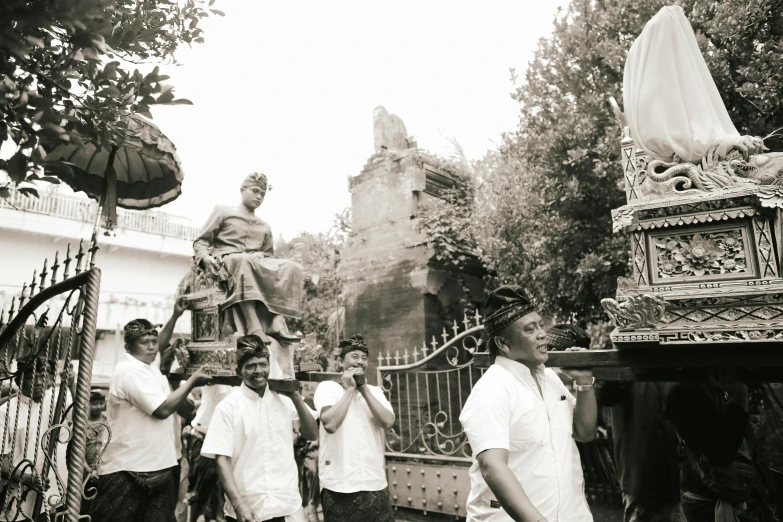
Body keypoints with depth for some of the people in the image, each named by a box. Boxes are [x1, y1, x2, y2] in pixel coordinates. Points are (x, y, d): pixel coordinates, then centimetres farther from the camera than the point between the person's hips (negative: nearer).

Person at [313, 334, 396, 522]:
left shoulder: (375, 391, 10)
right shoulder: (327, 388, -3)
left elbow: (388, 422, -6)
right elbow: (330, 424, -19)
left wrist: (364, 388, -7)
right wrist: (349, 389, -11)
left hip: (375, 482, 4)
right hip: (339, 484, -4)